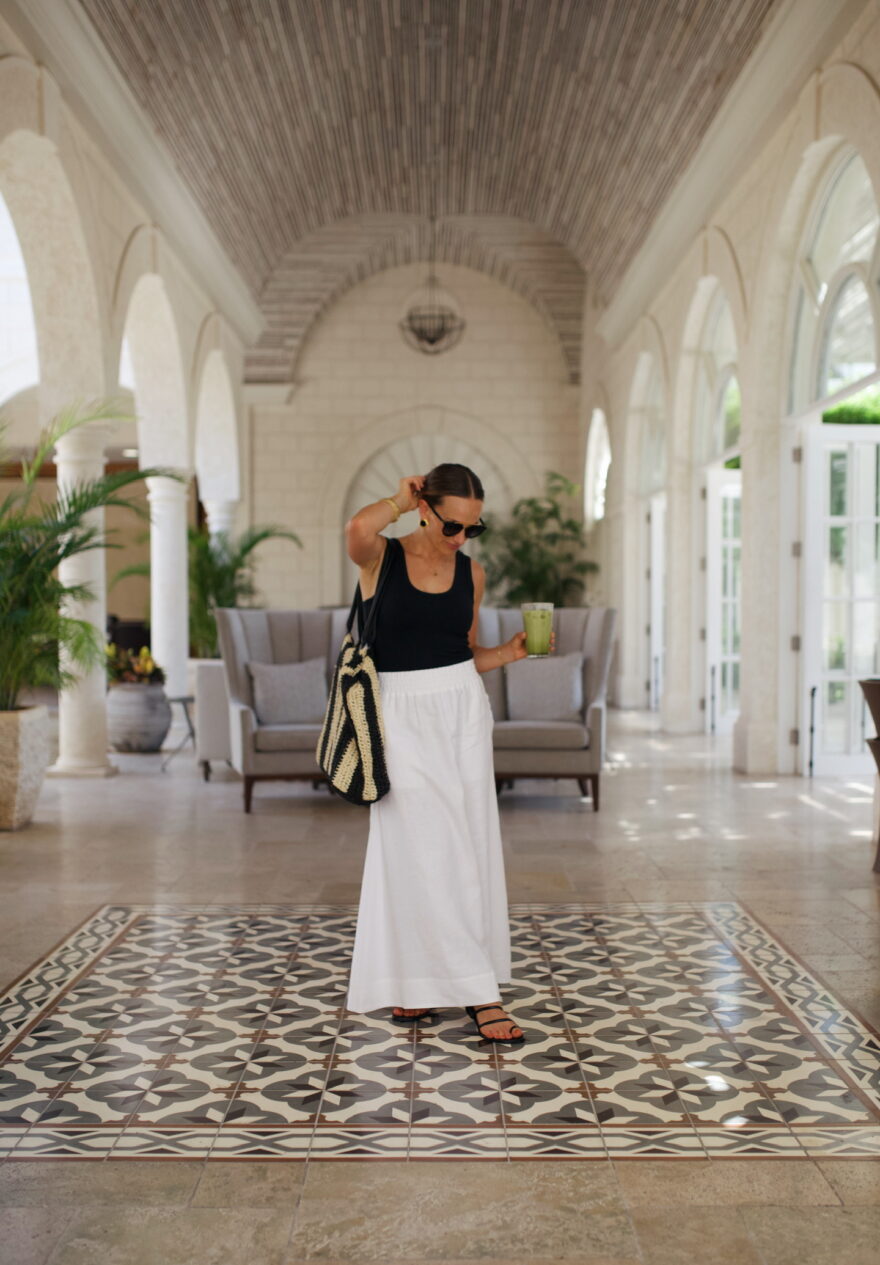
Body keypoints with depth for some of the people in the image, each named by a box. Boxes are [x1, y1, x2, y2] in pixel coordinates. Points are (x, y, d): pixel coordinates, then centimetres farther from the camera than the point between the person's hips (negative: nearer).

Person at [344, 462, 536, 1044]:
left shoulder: (472, 572, 8)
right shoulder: (381, 557, -4)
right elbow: (358, 528, -29)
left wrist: (509, 651, -2)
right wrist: (400, 500, -11)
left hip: (463, 713, 5)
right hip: (403, 717, -5)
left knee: (468, 850, 6)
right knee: (425, 852, -4)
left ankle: (410, 988, 20)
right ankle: (477, 991, 7)